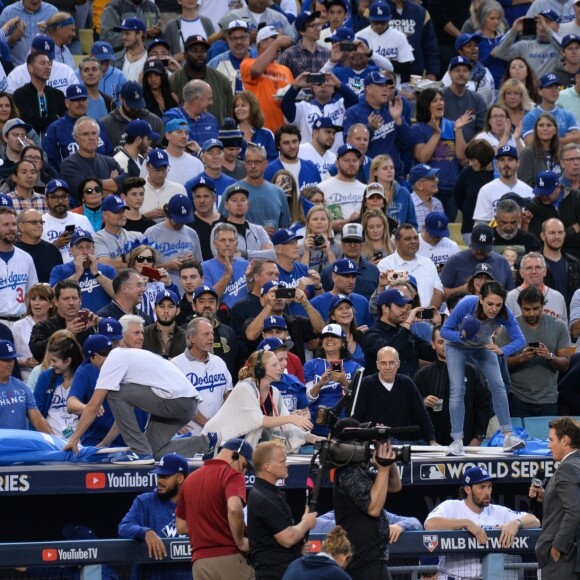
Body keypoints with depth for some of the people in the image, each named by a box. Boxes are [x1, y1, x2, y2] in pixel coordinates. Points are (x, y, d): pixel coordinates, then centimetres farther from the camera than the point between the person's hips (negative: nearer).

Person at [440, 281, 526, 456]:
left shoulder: (504, 314, -31)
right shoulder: (466, 305, -37)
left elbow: (520, 340, -27)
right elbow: (444, 331, -26)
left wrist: (502, 350, -46)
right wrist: (461, 335, -46)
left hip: (483, 347, 2)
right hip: (457, 346, -2)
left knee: (498, 386, -11)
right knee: (457, 391, -13)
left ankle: (508, 436, -5)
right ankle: (457, 442, -8)